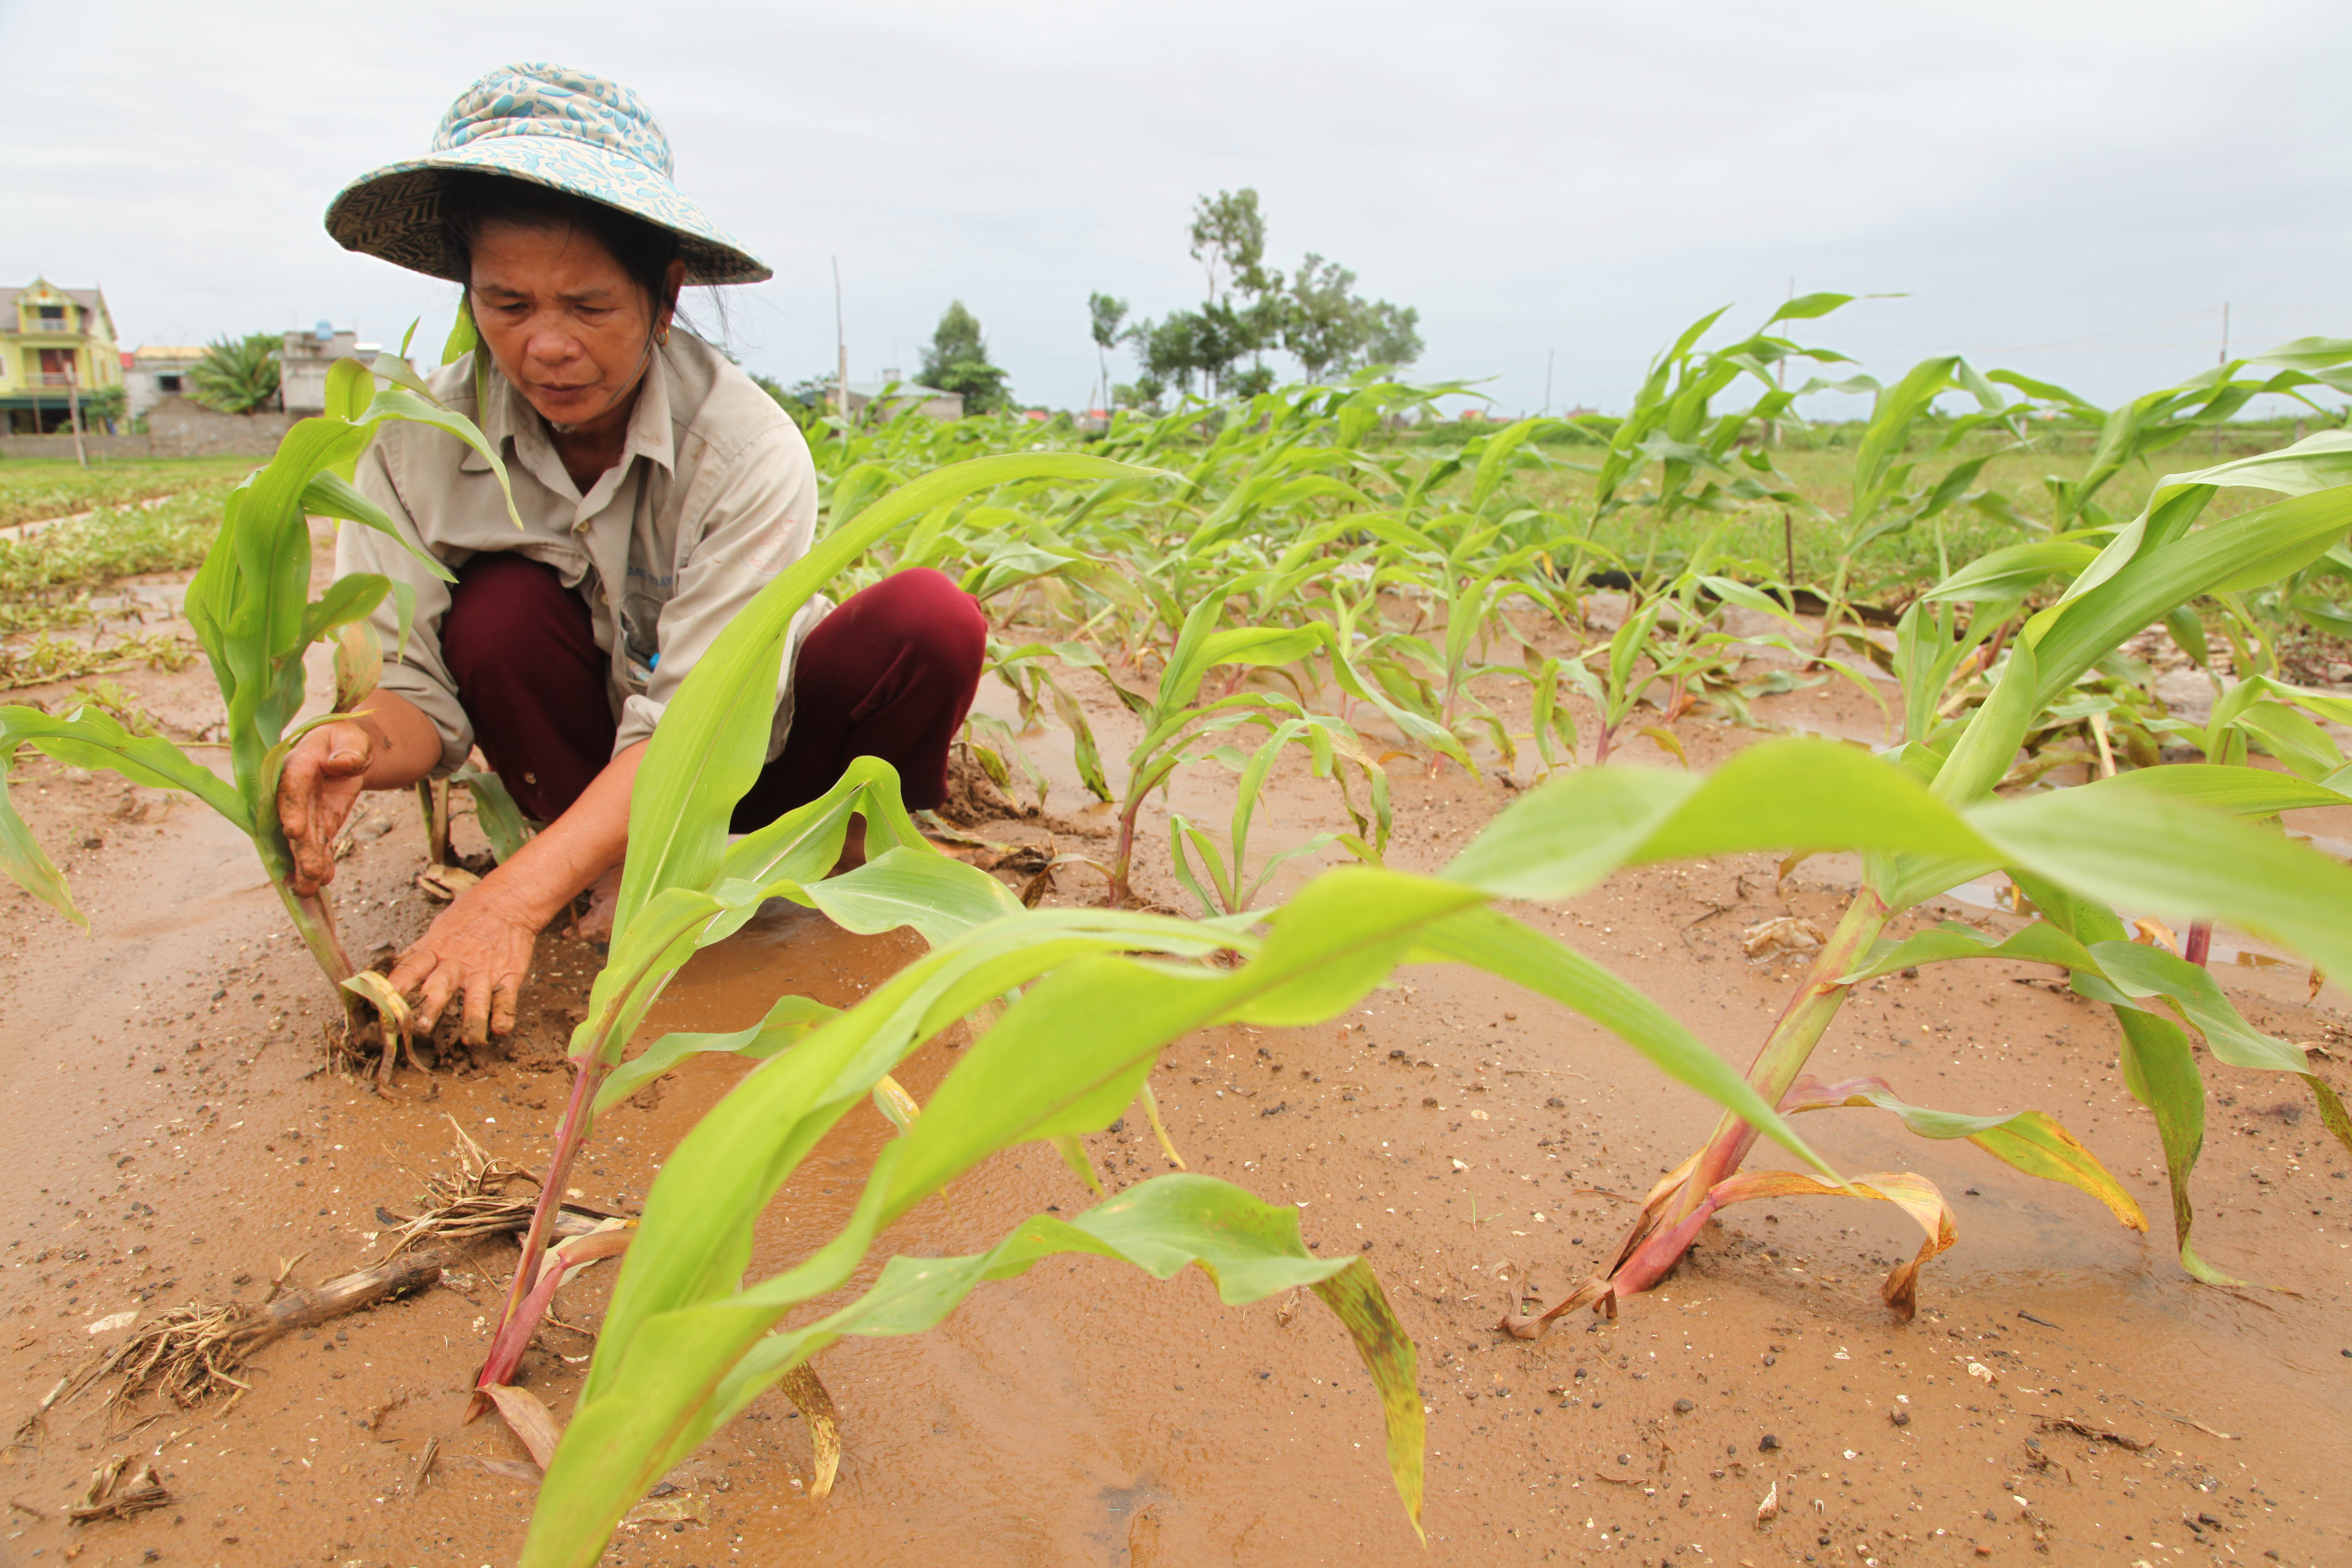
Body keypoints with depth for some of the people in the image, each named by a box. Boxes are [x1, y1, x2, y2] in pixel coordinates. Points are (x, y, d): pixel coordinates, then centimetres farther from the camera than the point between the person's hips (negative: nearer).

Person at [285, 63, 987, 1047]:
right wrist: (360, 745, -41)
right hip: (583, 766, 3)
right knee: (497, 610, -27)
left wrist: (515, 899, -42)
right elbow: (411, 682, -14)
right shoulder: (419, 445, -15)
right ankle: (623, 895, -11)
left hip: (744, 768, -2)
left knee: (930, 621, -29)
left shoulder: (749, 452, -26)